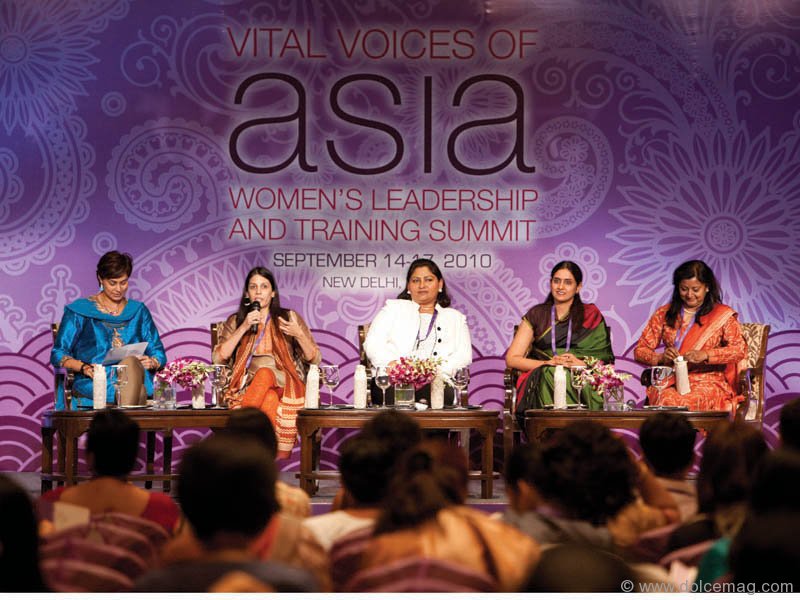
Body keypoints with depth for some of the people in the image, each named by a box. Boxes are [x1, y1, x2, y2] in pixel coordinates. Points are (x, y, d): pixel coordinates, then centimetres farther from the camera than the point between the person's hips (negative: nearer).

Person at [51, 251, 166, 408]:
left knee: (130, 362, -37)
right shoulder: (80, 311, 14)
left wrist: (151, 362, -4)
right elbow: (58, 354, 10)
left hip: (135, 380, 3)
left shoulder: (138, 311, 23)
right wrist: (84, 368, -10)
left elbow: (158, 353, 21)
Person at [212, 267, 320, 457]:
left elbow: (315, 359, 8)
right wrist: (243, 328, -5)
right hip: (247, 387, 1)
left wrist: (299, 335, -11)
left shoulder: (289, 318, 13)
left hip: (283, 383, -1)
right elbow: (217, 358, 1)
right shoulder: (235, 321, 16)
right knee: (270, 400, -36)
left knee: (264, 374, -37)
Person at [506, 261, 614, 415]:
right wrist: (548, 363, -8)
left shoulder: (591, 315, 15)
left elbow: (604, 360, 5)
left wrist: (581, 364, -16)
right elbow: (512, 359, 7)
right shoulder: (536, 315, 16)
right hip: (542, 379, 1)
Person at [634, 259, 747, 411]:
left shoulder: (722, 315, 8)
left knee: (684, 403, -36)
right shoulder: (664, 314, 14)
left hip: (708, 382, -2)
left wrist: (705, 355, -22)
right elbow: (639, 351, 12)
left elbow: (740, 349, -6)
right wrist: (661, 357, -11)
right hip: (671, 382, 2)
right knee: (666, 400, -35)